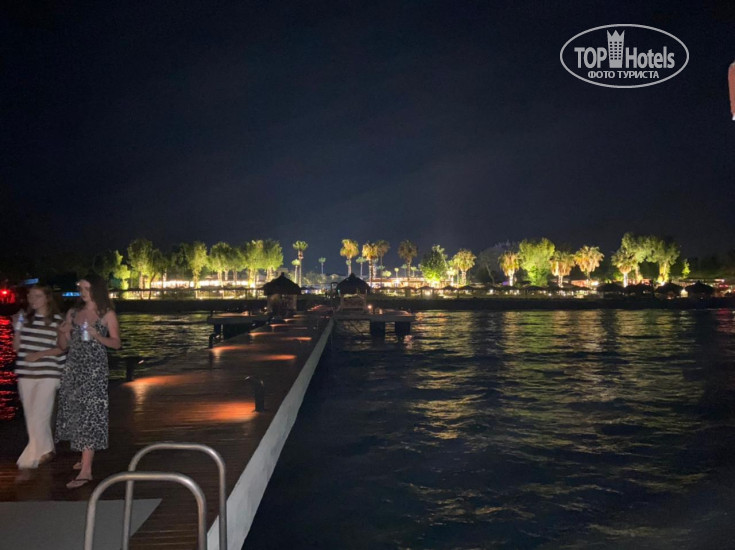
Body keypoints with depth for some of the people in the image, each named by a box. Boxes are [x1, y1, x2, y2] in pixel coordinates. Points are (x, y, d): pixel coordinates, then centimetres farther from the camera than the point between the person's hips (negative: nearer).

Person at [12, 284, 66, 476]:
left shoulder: (57, 320, -3)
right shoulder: (25, 318, 8)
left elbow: (61, 348, -2)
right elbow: (16, 347, 8)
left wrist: (40, 354, -15)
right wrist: (17, 328, -5)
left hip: (48, 374, -5)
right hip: (26, 374, 5)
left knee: (38, 417, -9)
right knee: (32, 417, 12)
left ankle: (29, 461, -3)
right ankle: (46, 451, 28)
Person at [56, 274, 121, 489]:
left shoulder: (107, 314, -2)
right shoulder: (73, 312, 10)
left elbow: (116, 343, -2)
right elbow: (64, 344, 13)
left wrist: (97, 336, -18)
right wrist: (62, 332, -8)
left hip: (94, 368, -5)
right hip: (73, 367, 5)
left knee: (89, 414, -9)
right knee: (75, 412, 9)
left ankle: (86, 470, -10)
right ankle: (86, 457, 26)